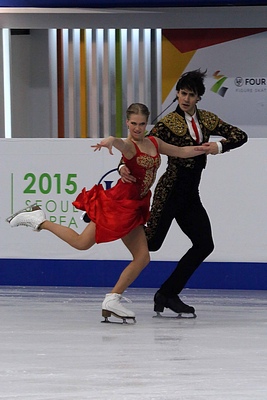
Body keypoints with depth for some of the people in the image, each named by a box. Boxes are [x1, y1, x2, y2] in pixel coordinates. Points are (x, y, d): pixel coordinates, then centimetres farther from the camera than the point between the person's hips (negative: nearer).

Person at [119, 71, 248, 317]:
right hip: (171, 191, -6)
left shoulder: (207, 119, 9)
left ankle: (168, 294, 7)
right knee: (151, 243, -12)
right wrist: (125, 166, -33)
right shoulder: (168, 123, -9)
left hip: (190, 195, 6)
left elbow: (240, 135, 6)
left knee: (204, 244, 1)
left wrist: (219, 146, -14)